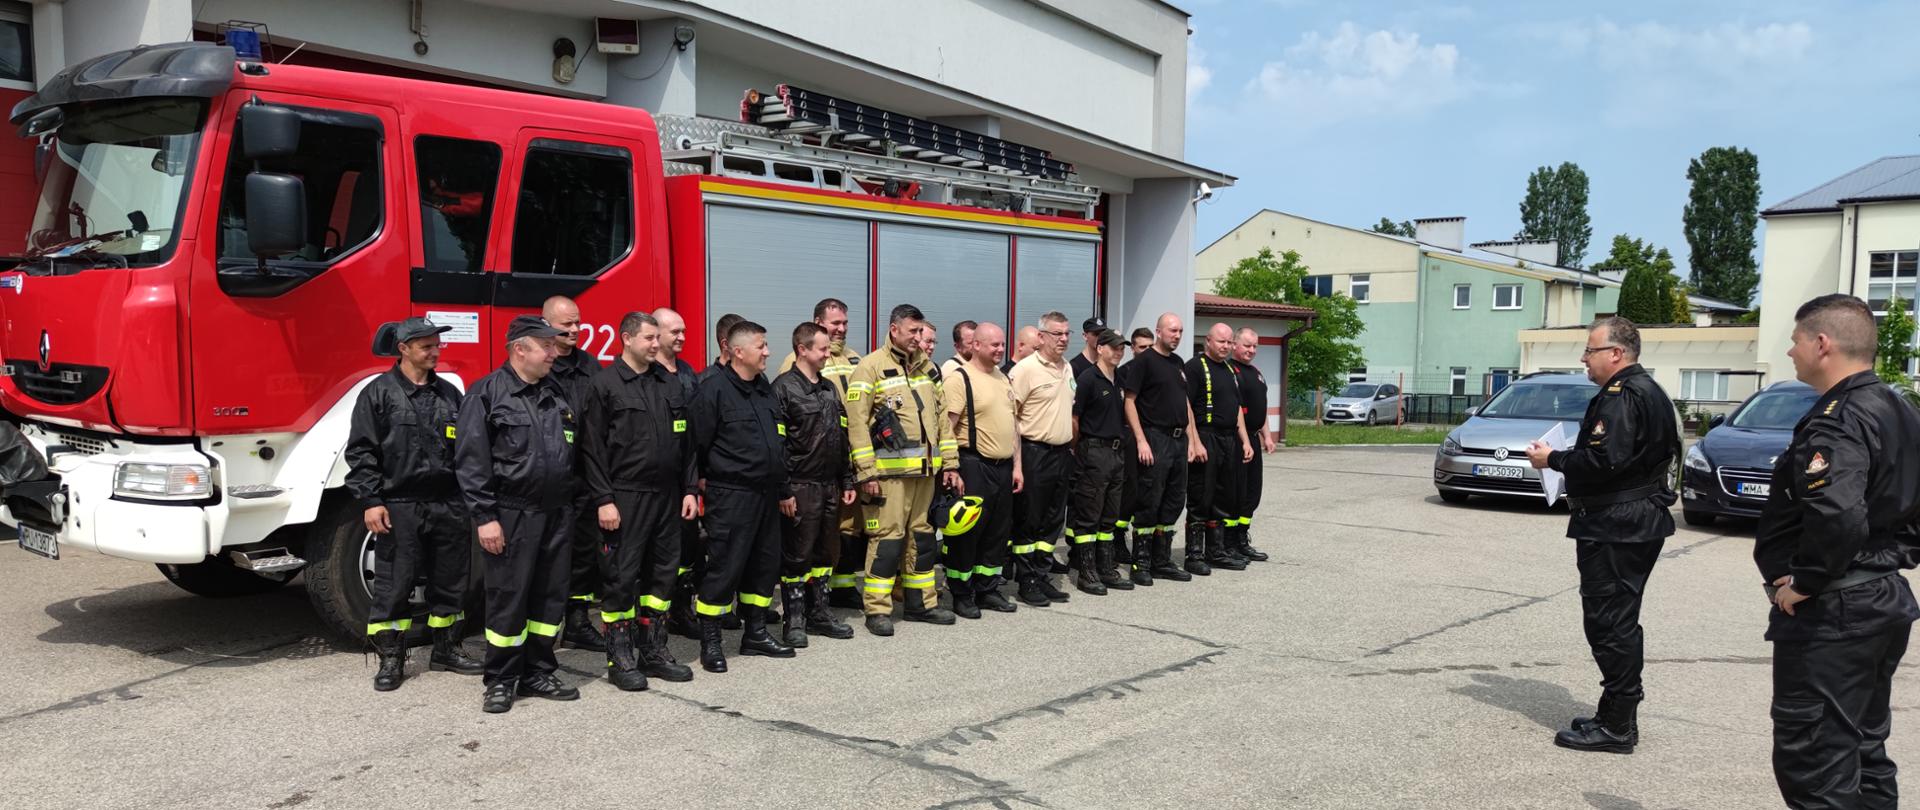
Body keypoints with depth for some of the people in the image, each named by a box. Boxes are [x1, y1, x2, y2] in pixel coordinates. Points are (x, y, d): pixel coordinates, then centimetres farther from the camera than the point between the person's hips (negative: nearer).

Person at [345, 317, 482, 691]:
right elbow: (360, 451, -5)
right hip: (400, 507, -5)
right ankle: (391, 660, 10)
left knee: (451, 582, 11)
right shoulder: (378, 393, -2)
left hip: (448, 505, 5)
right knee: (393, 586, 1)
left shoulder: (449, 393, 12)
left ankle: (446, 650, 24)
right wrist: (370, 501, -12)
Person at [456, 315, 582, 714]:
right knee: (508, 599, 0)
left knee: (551, 596, 10)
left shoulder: (557, 395, 13)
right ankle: (501, 681, 11)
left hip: (555, 516, 6)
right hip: (511, 516, -6)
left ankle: (537, 673, 21)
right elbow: (470, 461, -12)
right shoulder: (487, 394, -7)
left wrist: (569, 507, 15)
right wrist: (485, 517, -16)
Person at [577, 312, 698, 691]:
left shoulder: (670, 384, 13)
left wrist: (690, 489, 9)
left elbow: (685, 443, 16)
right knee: (621, 577, -1)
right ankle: (620, 659, 8)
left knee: (663, 573, 10)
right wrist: (603, 500, -14)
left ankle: (653, 651, 20)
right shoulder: (604, 385, -5)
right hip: (625, 498, -6)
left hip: (667, 497, 6)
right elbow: (592, 448, -9)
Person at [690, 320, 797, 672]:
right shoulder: (715, 389, -11)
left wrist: (784, 491, 20)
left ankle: (755, 633, 25)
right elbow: (698, 443, -12)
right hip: (731, 495, -8)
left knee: (765, 564, 13)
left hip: (766, 495, 8)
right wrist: (708, 479, -9)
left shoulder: (765, 390, 15)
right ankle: (710, 642, 6)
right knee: (724, 567, -4)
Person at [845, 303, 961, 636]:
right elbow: (857, 423, -11)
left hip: (925, 470, 7)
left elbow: (941, 417, 19)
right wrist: (866, 472, -15)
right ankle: (877, 610, 5)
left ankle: (921, 603, 24)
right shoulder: (871, 367, -6)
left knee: (923, 535, 13)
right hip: (889, 470, -7)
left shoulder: (926, 367, 16)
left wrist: (950, 464, 14)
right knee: (887, 538, -5)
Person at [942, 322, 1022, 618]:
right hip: (974, 467, -8)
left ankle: (987, 589, 25)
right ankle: (961, 595, 11)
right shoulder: (960, 378, -10)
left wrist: (1017, 465, 15)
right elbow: (946, 428, -14)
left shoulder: (1003, 378, 14)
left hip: (1003, 467, 8)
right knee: (967, 532, 0)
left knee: (998, 532, 13)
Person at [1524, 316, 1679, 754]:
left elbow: (1602, 459, -26)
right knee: (1620, 622, 16)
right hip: (1641, 523, 11)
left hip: (1614, 529, -11)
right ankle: (1620, 718, 24)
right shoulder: (1649, 392, 17)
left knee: (1609, 623, -6)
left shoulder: (1621, 396, -17)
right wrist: (1562, 458, 11)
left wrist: (1553, 459, -11)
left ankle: (1615, 726, -1)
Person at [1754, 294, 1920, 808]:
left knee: (1813, 762, -5)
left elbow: (1837, 517, -34)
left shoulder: (1837, 421, -19)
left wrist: (1801, 583, -21)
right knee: (1863, 750, 19)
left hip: (1832, 611, -10)